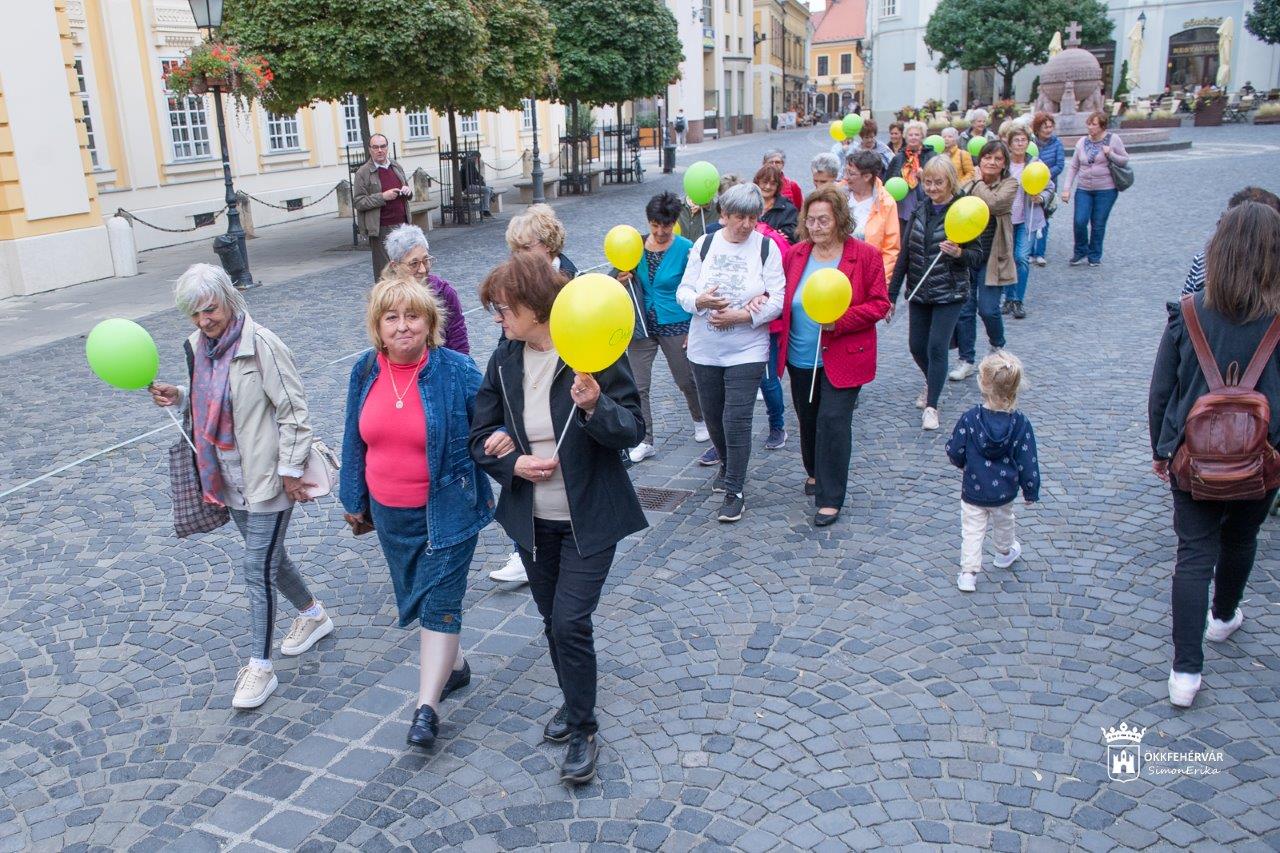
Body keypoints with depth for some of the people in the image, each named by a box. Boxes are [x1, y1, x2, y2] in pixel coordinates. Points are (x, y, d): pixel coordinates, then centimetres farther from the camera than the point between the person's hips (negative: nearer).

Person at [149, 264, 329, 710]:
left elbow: (292, 411, -17)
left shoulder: (261, 343, -19)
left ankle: (260, 666, 9)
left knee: (257, 567, -3)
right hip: (231, 477, 8)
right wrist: (178, 397, -2)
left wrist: (290, 470, -17)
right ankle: (313, 615, 43)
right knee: (268, 557, 20)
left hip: (268, 476, -8)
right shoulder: (198, 346, 4)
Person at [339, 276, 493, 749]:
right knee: (416, 595, 19)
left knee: (439, 601, -4)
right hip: (390, 513, 5)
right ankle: (453, 663, 41)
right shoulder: (365, 371, -1)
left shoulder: (456, 371, -15)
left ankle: (427, 706, 2)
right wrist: (355, 499, 14)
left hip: (446, 509, -5)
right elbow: (356, 440, 9)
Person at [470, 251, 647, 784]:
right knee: (551, 620, 18)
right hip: (532, 518, 5)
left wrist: (595, 407, -34)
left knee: (571, 622, -8)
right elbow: (482, 436, 3)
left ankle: (583, 729, 15)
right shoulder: (505, 360, -2)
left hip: (590, 518, -5)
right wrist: (514, 464, -16)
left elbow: (633, 431, -15)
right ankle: (574, 702, 43)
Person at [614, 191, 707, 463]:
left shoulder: (686, 249, -11)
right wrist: (621, 280, -11)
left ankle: (700, 420, 42)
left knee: (686, 380, 14)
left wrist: (694, 329, -8)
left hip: (675, 325, -3)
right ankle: (645, 441, 10)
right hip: (642, 325, 3)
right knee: (638, 385, -1)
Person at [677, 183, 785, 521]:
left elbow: (777, 301, -9)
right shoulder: (704, 244, 2)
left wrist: (739, 316, -20)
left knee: (736, 418, -9)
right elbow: (683, 292, 1)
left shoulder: (767, 248, -5)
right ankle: (728, 464, 43)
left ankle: (735, 491, 4)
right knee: (713, 415, 15)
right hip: (705, 349, 3)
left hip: (747, 350, -3)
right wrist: (700, 300, -21)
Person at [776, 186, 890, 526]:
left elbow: (879, 304, -7)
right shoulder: (795, 255, 4)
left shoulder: (865, 256, -8)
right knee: (808, 419, 17)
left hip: (843, 358, -4)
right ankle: (815, 472, 43)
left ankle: (831, 498, 1)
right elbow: (783, 299, 15)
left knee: (833, 421, -9)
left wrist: (841, 321, -21)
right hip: (800, 358, 5)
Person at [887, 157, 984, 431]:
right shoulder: (919, 212, 6)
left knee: (937, 347, -7)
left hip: (949, 294, -5)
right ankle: (932, 383, 40)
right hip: (918, 293, 5)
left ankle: (931, 406, 4)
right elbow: (904, 255, 8)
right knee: (916, 346, 11)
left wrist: (959, 253, -28)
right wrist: (892, 294, 6)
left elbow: (977, 256, -6)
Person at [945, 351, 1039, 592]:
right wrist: (1031, 491, 4)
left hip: (973, 490, -2)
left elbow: (954, 451, -10)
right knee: (1003, 523, 28)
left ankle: (968, 573, 9)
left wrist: (964, 464, 13)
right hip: (1004, 491, 2)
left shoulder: (970, 419, -21)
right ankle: (1005, 552, 53)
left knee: (972, 531, 12)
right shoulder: (1020, 423, -18)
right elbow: (1027, 462, -11)